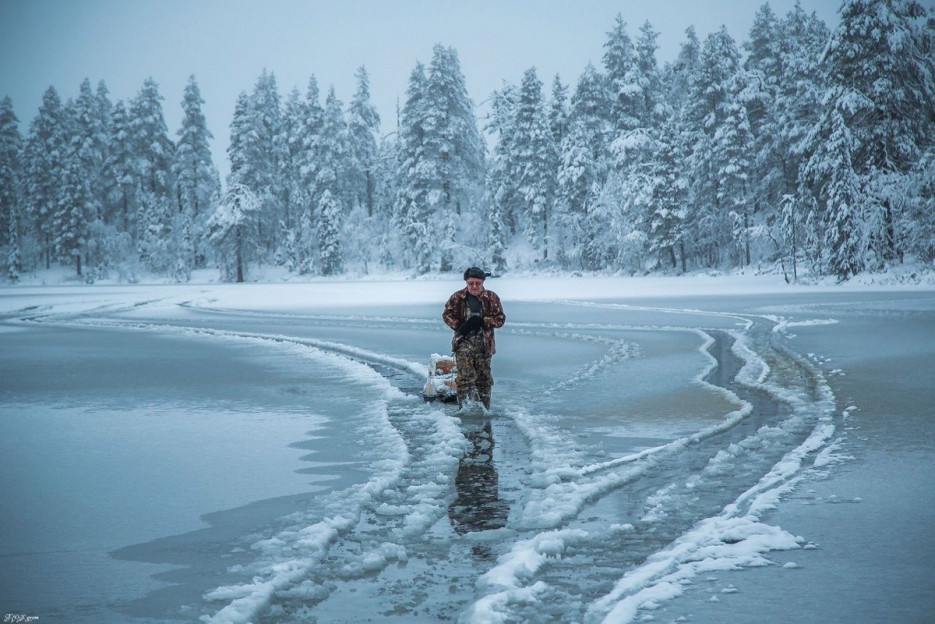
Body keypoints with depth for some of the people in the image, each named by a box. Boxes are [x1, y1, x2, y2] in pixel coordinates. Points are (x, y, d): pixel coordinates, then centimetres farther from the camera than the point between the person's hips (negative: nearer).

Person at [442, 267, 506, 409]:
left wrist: (482, 321, -14)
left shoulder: (491, 297, 2)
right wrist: (458, 326, -7)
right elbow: (447, 314, 10)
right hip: (464, 341, -1)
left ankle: (484, 408, 16)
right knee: (465, 376, -12)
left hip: (484, 343, 1)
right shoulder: (457, 297, 2)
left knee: (484, 377, 5)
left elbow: (500, 318, 1)